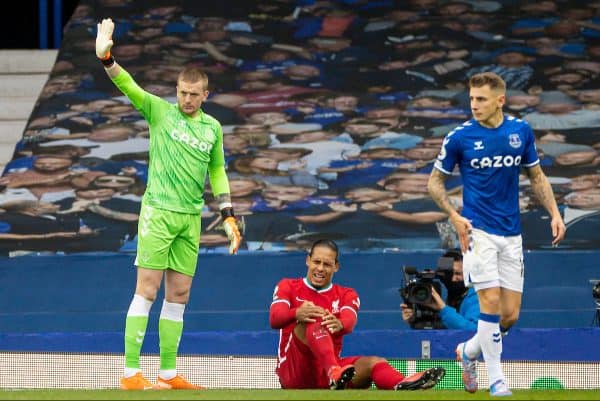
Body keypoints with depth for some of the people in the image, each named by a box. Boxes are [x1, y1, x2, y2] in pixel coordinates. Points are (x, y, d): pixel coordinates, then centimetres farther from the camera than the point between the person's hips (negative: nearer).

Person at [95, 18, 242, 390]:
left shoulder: (213, 128, 11)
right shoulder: (160, 111, 0)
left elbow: (217, 171, 21)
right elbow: (128, 85, -14)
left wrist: (229, 217, 16)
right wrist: (106, 57, -31)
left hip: (191, 219, 5)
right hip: (158, 212, -5)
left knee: (179, 296, 6)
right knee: (147, 291, -8)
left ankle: (168, 372, 12)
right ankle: (131, 373, -9)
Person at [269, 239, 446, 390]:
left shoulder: (346, 295, 15)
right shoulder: (288, 287, 11)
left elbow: (349, 321, -10)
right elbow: (274, 319, -11)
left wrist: (339, 324, -37)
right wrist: (297, 313, -35)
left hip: (325, 375, 3)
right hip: (294, 373, -3)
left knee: (373, 363, -25)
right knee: (311, 320, -30)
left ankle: (403, 387, -61)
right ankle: (335, 373, -61)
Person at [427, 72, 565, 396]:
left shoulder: (521, 131, 2)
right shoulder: (459, 137, -7)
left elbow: (537, 176, 14)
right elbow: (434, 181, 3)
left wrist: (554, 213, 3)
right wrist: (454, 216, -11)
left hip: (511, 234, 4)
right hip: (478, 230, -4)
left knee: (510, 315, 3)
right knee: (491, 302, -15)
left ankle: (469, 351, 29)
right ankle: (496, 379, -3)